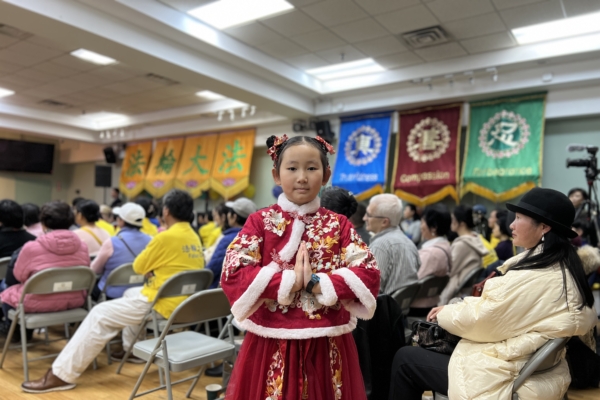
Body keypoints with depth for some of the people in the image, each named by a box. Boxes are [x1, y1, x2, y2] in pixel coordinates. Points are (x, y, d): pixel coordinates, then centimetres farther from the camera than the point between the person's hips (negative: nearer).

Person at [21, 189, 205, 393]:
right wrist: (156, 265, 11)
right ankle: (132, 349, 38)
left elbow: (138, 267, -5)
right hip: (184, 303, 9)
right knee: (131, 294, 31)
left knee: (101, 315, -3)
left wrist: (151, 260, 13)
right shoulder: (194, 238, 8)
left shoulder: (167, 237, -19)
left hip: (164, 303, -9)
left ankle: (62, 374, 0)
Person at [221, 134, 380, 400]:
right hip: (272, 345, -1)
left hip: (327, 345, 2)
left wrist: (318, 283, -17)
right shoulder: (260, 222, -2)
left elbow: (369, 274, -5)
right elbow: (233, 273, -11)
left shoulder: (339, 225, 3)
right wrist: (288, 281, -18)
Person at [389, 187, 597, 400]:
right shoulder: (564, 269, 4)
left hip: (506, 378, -9)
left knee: (405, 358, 1)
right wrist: (452, 309, 4)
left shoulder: (534, 277, -26)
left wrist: (445, 313, 0)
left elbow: (481, 319, -19)